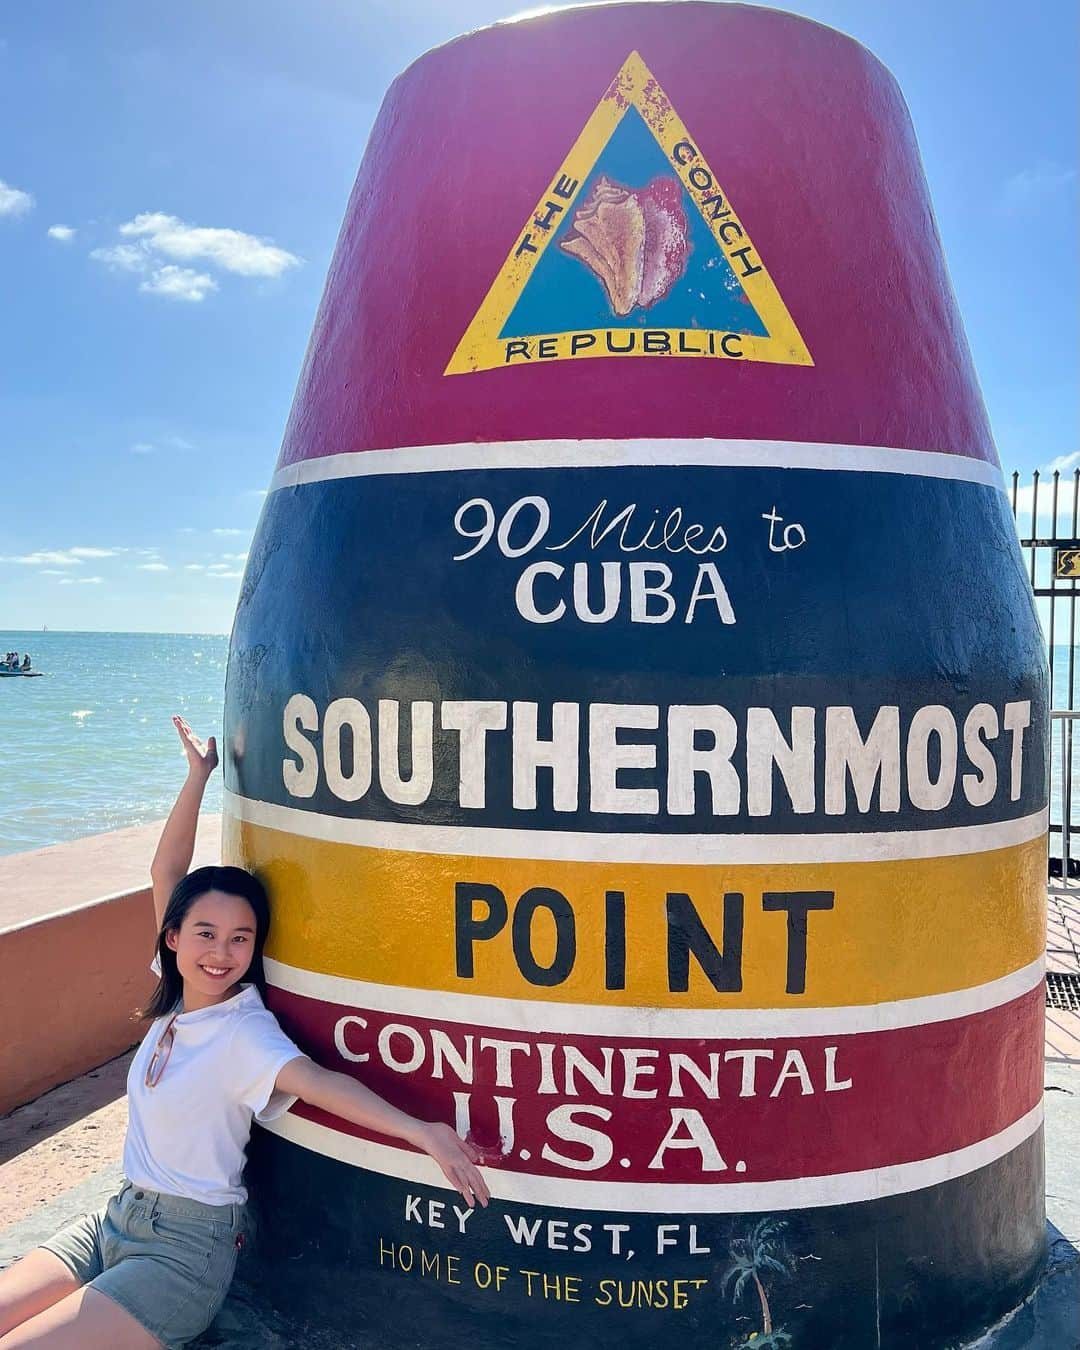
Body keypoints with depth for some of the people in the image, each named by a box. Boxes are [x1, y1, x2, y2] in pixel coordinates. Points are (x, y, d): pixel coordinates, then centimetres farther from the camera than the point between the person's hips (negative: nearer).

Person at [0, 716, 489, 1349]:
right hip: (115, 1221, 7)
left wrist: (422, 1130, -52)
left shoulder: (244, 1032, -21)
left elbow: (320, 1081, -37)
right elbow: (166, 873, -4)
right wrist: (199, 775, -10)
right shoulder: (178, 998, -1)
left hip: (184, 1252, -6)